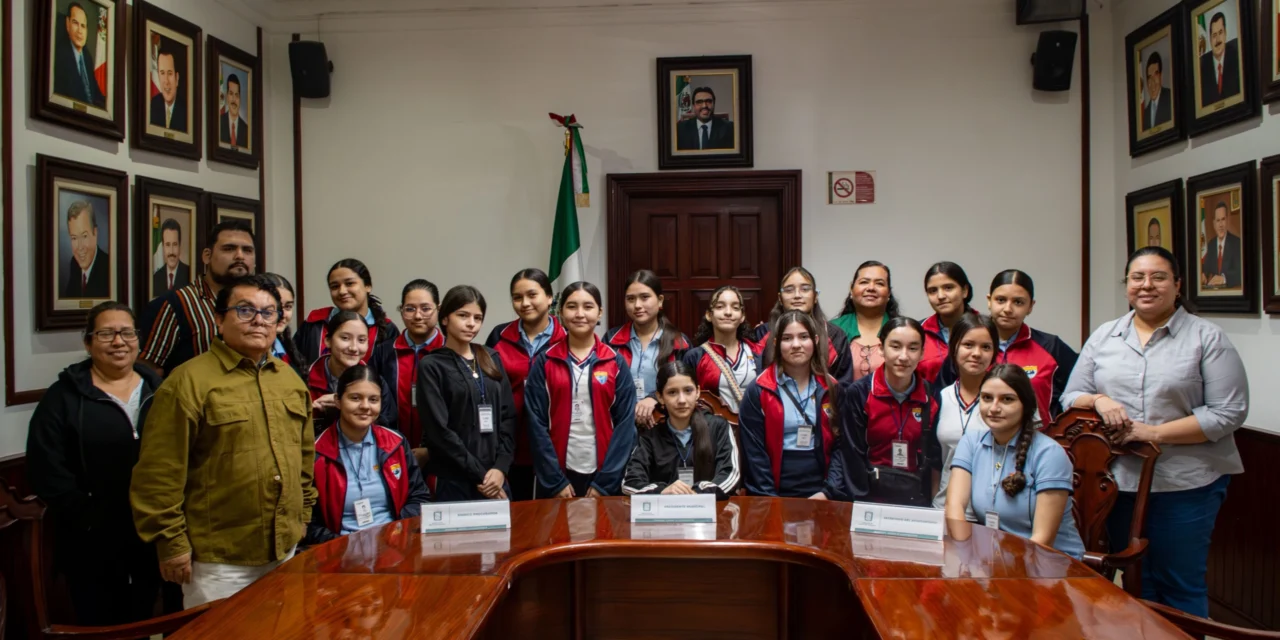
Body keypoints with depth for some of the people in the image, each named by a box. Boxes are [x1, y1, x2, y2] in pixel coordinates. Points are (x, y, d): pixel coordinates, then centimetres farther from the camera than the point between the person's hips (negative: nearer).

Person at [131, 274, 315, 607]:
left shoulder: (291, 380, 9)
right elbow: (159, 472, -13)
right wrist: (171, 542, -13)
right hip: (218, 557, -6)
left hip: (285, 549, 6)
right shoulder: (189, 381, -12)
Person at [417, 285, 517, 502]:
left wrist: (500, 467, -6)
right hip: (453, 481, -4)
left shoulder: (492, 359, 11)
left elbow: (508, 416, 6)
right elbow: (439, 430, -9)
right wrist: (479, 474, -11)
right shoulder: (431, 366, -3)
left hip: (495, 478, 4)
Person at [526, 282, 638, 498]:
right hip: (556, 474, 0)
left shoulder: (616, 362, 1)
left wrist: (605, 482, -8)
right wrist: (556, 481, -9)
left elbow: (626, 422, -3)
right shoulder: (544, 363, 0)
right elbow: (536, 422, -3)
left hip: (603, 475, 0)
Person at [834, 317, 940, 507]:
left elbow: (934, 460, 5)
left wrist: (933, 506, 2)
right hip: (870, 498, -2)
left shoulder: (931, 397, -1)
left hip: (917, 499, 3)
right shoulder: (858, 393, -11)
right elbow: (852, 457, -9)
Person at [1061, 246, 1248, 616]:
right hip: (1120, 481, 3)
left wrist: (1156, 433, -15)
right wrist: (1098, 400, -12)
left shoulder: (1207, 338, -2)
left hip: (1186, 485, -3)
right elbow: (1070, 398, 10)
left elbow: (1229, 413, -8)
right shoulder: (1103, 337, 9)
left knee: (1181, 589, 6)